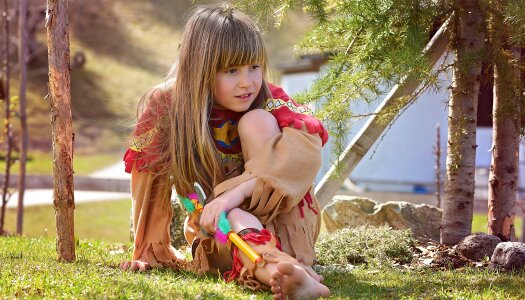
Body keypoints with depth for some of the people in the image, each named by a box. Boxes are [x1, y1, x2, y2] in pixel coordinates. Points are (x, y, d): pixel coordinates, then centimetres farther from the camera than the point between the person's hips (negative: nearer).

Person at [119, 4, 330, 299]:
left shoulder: (267, 100, -15)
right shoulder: (165, 107, -13)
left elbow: (307, 147, -33)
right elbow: (150, 179, -8)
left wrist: (238, 191, -45)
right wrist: (149, 253, -6)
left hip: (283, 220, 0)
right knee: (232, 218, -36)